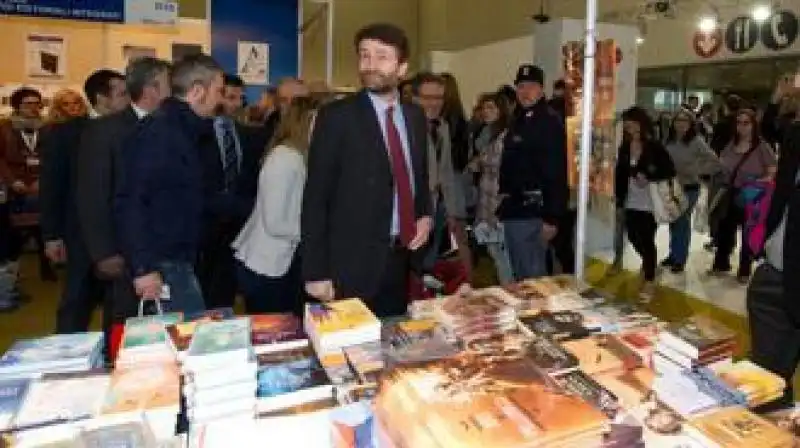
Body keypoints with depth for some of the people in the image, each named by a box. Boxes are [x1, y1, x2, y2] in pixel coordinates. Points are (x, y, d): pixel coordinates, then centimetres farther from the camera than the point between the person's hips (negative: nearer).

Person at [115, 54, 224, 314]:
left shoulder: (182, 130, 12)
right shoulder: (160, 130, -16)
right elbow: (130, 202, -22)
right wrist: (143, 268, -24)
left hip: (178, 259, 9)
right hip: (163, 264, -9)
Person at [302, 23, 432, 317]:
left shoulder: (415, 116, 8)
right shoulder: (337, 117, -9)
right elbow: (315, 198, -10)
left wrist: (425, 215, 2)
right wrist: (316, 273, -13)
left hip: (403, 258, 5)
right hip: (352, 265, -5)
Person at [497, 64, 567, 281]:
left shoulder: (550, 122, -11)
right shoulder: (517, 121, 15)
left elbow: (557, 172, -18)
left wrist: (551, 217, -21)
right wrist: (502, 205, 15)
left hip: (532, 212, -8)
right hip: (513, 210, 8)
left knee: (532, 274, -1)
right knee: (519, 273, 17)